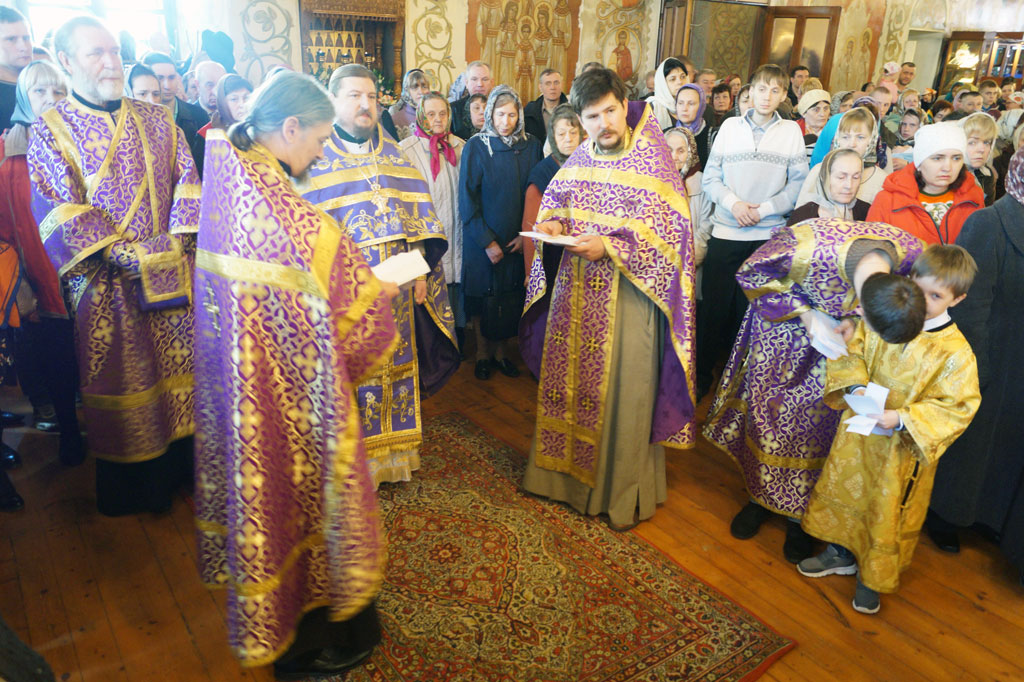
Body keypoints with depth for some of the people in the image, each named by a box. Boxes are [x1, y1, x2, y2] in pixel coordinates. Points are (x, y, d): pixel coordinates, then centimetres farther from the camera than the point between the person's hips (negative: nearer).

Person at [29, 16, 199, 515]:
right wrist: (121, 254, -17)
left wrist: (178, 238, -10)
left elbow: (187, 182, 5)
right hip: (105, 283, -3)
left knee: (180, 365, 7)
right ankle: (129, 486, 20)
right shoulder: (49, 130, 1)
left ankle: (183, 465, 23)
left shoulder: (158, 120, 11)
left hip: (173, 273, 3)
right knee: (119, 379, 5)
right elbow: (59, 212, -7)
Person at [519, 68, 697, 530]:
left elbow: (663, 232, -13)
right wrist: (551, 223, -2)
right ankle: (568, 471, 33)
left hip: (626, 293, -5)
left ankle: (623, 491, 19)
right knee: (567, 381, 13)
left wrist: (610, 246, -24)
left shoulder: (650, 162, -8)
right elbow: (554, 199, 20)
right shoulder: (580, 159, 8)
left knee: (622, 390, 2)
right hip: (576, 288, 6)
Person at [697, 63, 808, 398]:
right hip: (725, 232, 0)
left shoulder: (791, 130, 6)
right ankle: (701, 374, 15)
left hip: (768, 234, 0)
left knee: (750, 308, 7)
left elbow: (798, 184, 0)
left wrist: (763, 209, -11)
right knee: (715, 305, 2)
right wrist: (733, 203, -12)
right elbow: (710, 176, 4)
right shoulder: (730, 126, 7)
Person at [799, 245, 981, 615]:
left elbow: (958, 405, -18)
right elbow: (852, 352, 0)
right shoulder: (880, 320, -10)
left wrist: (903, 418, -27)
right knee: (842, 490, 21)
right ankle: (841, 553, 46)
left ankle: (874, 577, 37)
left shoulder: (955, 352, -20)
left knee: (888, 512, 13)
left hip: (903, 448, -4)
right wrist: (855, 386, -19)